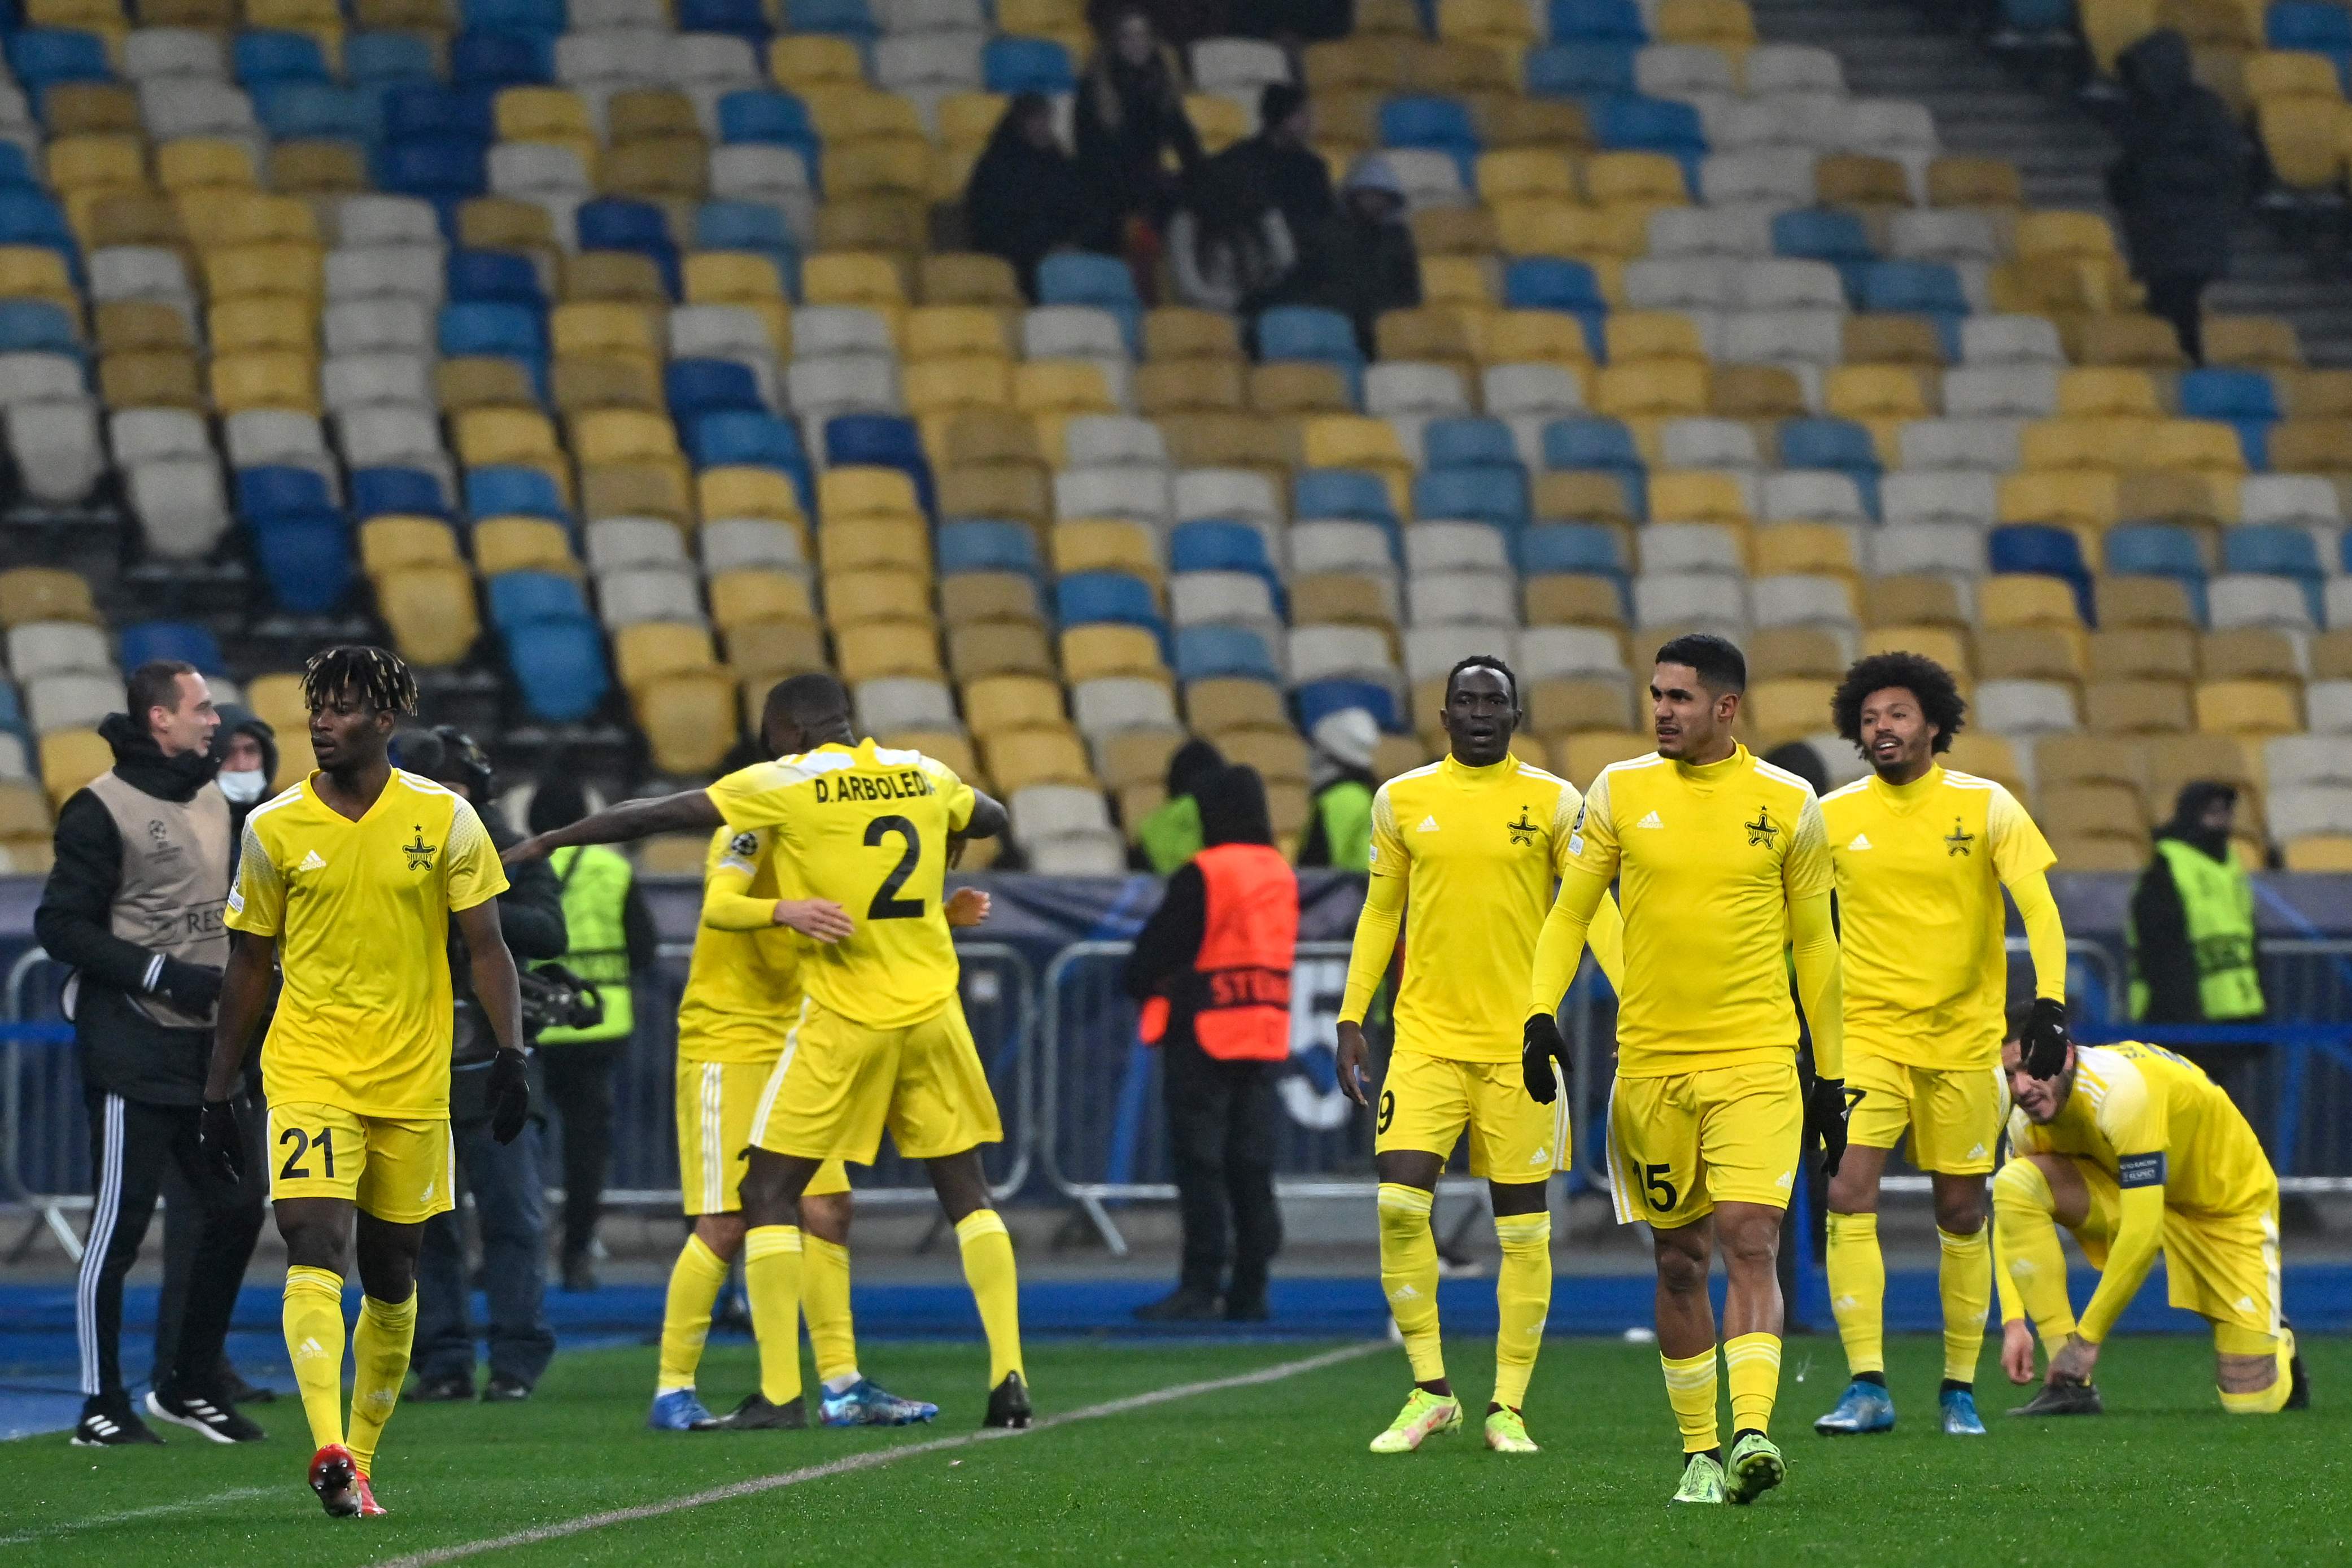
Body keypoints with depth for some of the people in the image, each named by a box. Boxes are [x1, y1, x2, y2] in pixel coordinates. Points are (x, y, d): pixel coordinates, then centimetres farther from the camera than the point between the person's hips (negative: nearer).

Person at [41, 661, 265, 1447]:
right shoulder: (103, 808, -9)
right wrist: (164, 976, -19)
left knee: (235, 1212, 7)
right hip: (133, 1053, -8)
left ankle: (188, 1384, 20)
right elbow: (62, 926, -13)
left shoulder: (213, 804, 15)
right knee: (119, 1226, -4)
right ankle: (101, 1405, 2)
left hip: (206, 1050, 8)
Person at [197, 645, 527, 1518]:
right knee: (315, 1248, -20)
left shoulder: (443, 819, 0)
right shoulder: (273, 830, 2)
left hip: (413, 1084, 1)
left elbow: (486, 948, 3)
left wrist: (511, 1054, -9)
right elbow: (248, 968, 10)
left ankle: (359, 1464, 21)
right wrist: (218, 1093, 9)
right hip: (308, 1075, -1)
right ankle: (328, 1450, -33)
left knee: (391, 1277, 9)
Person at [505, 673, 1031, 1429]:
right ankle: (1008, 1378, 3)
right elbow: (992, 819, 28)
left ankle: (779, 1392, -3)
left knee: (767, 1194, 4)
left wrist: (549, 842, 7)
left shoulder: (786, 785, -6)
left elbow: (658, 815, -2)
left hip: (843, 1018, -4)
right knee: (966, 1192, 12)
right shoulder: (923, 774, 7)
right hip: (932, 1012, 4)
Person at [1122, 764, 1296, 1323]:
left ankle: (1201, 1284, -10)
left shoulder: (1204, 876, -12)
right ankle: (1250, 1290, 8)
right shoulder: (1281, 874, 11)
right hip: (1266, 1031, 7)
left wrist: (1137, 984, 13)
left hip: (1206, 1031, -7)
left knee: (1199, 1162, -5)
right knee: (1252, 1165, 8)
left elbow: (1160, 945, -9)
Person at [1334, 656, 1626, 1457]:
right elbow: (1379, 913, 14)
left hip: (1521, 1040, -1)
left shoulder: (1555, 803, 2)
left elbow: (1592, 909, 1)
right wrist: (1351, 1017, 9)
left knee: (1523, 1223, 1)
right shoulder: (1402, 800, 7)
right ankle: (1430, 1392, 0)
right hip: (1426, 1036, 1)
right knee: (1399, 1201, -12)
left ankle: (1509, 1407, 8)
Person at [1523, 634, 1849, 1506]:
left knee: (1750, 1239, -16)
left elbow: (1814, 944, 10)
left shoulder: (1787, 804, 3)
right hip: (1650, 1063, 2)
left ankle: (1752, 1434, -25)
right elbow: (1570, 911, 10)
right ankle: (1699, 1452, 15)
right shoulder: (1620, 793, 5)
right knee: (1679, 1260, 6)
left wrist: (1831, 1077, 10)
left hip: (1757, 1062, -2)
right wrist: (1543, 1013, -6)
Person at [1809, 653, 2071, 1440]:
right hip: (1867, 1035, 1)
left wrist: (2050, 999, -21)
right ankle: (1867, 1386, -17)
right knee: (1849, 1195, -16)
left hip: (1965, 1038, -1)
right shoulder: (1832, 817, 3)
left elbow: (2038, 909, -7)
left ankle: (1959, 1388, 18)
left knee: (1962, 1213, 5)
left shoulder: (1986, 807, -2)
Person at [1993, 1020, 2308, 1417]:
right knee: (2013, 1183, -24)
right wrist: (2014, 1321, -23)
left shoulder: (2120, 1089, -36)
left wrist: (2088, 1339, -33)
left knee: (2251, 1402, -12)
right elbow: (2010, 1219, -6)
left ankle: (2278, 1345, 29)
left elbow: (2143, 1233, -38)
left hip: (2228, 1205, -5)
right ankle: (2070, 1383, -20)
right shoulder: (2027, 1119, -15)